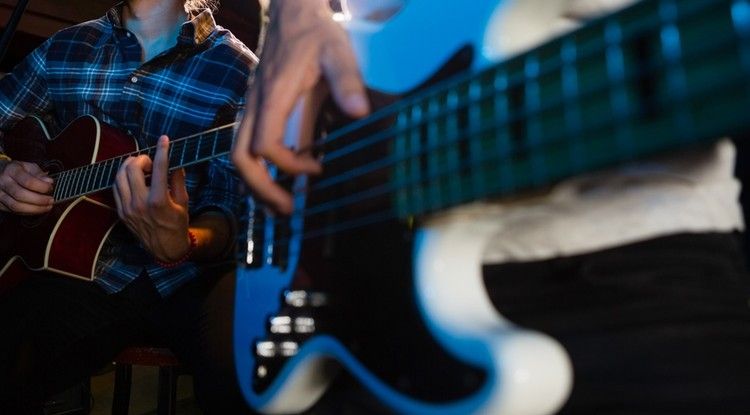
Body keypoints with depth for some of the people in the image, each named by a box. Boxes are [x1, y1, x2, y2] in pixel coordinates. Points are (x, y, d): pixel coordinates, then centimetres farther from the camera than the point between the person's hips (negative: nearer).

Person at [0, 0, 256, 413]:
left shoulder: (238, 70, -4)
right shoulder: (64, 48, 9)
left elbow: (230, 210, -9)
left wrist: (179, 246, -30)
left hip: (189, 277, -2)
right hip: (83, 268, 3)